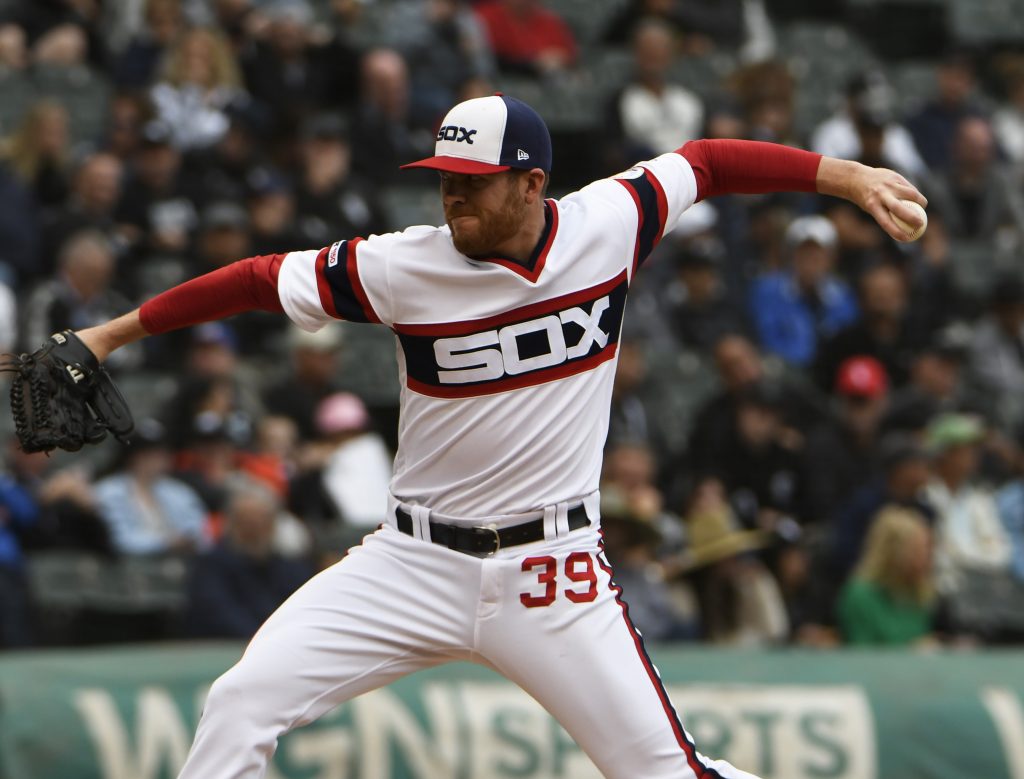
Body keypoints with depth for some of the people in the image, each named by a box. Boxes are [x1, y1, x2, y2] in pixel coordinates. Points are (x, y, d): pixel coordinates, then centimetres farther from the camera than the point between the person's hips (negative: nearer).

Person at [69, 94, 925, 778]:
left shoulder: (606, 223, -6)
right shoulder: (402, 266, -9)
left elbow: (704, 162, 7)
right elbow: (262, 279, -2)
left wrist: (848, 176, 7)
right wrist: (115, 333, 0)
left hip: (554, 574, 0)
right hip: (415, 565, 1)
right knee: (242, 703, -11)